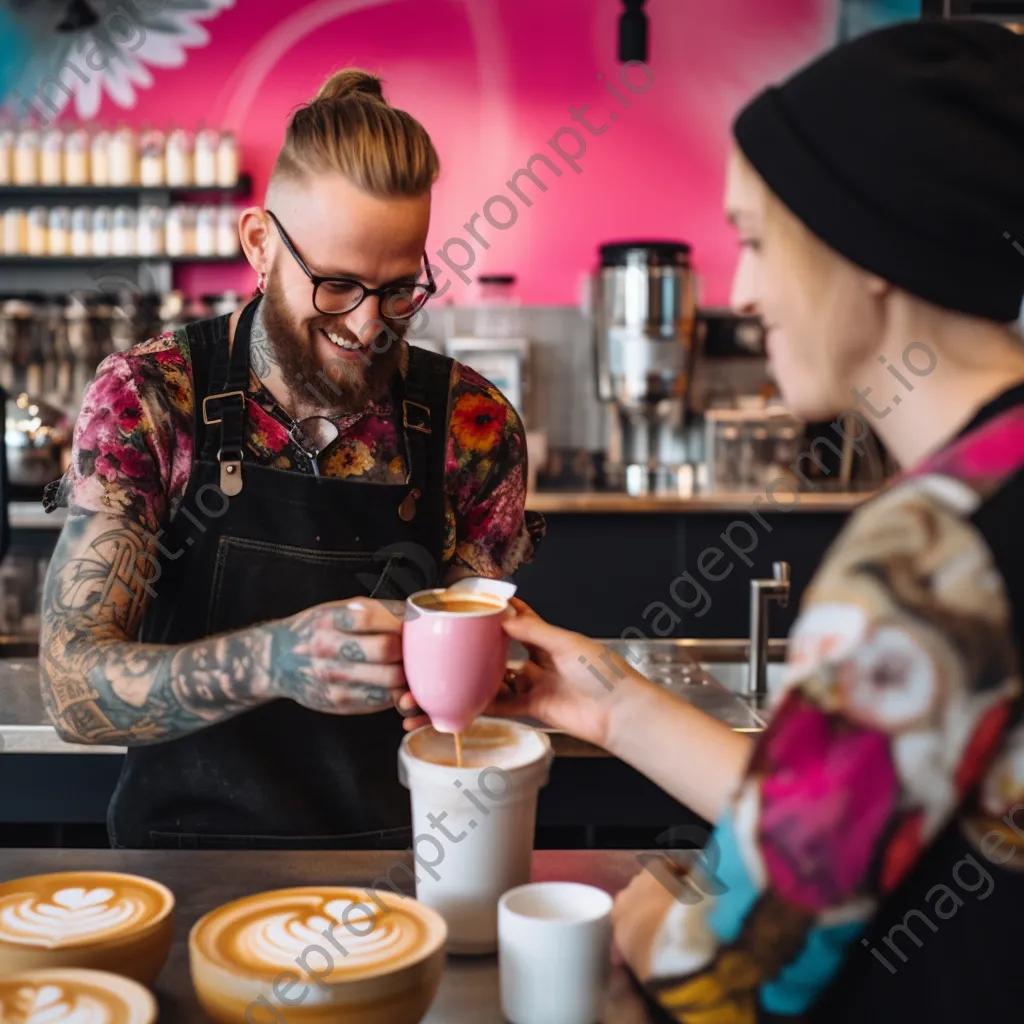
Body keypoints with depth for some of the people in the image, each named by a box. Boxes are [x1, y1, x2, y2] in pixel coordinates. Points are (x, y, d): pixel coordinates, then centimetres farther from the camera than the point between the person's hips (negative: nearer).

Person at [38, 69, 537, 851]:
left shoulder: (473, 425, -4)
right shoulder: (144, 400, -8)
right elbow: (73, 691, -15)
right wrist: (270, 661, -32)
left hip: (395, 852, 2)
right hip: (189, 838, -1)